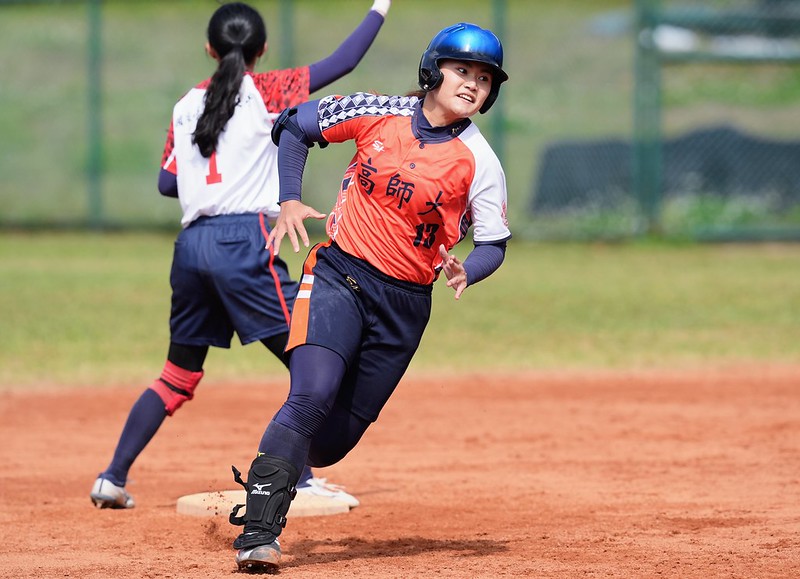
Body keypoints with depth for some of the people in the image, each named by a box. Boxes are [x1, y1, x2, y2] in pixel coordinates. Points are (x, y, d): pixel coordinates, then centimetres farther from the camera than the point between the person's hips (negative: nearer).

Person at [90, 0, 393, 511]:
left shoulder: (187, 106, 16)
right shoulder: (266, 92, 2)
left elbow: (167, 183, 17)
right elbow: (341, 64, -2)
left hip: (191, 244, 6)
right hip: (244, 239, -6)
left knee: (180, 375, 16)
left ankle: (113, 478, 13)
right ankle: (300, 479, -10)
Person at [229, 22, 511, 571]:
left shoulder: (479, 162, -6)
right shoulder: (378, 114, -3)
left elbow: (493, 242, -2)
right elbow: (293, 125, 9)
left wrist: (466, 270, -25)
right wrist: (290, 200, -2)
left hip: (405, 303, 2)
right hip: (337, 277, -2)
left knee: (337, 436, 4)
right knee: (313, 394, -24)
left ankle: (264, 486, 33)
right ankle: (258, 534, -25)